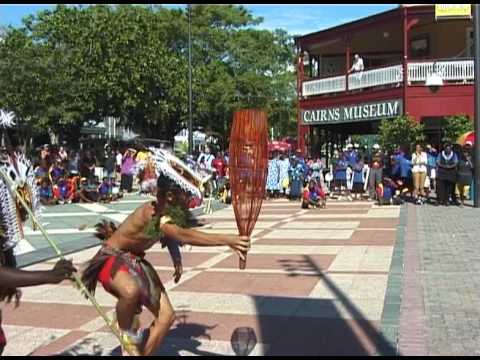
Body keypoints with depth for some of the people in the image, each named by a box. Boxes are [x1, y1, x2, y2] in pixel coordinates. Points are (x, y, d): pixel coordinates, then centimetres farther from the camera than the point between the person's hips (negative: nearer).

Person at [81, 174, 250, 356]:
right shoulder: (151, 213, -33)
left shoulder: (171, 212, -7)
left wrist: (177, 261, -2)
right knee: (131, 291, -41)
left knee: (167, 316, 0)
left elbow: (171, 237, 16)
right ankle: (126, 336, -10)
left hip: (135, 261, 8)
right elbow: (184, 235, -48)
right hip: (111, 258, -8)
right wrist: (227, 240, -55)